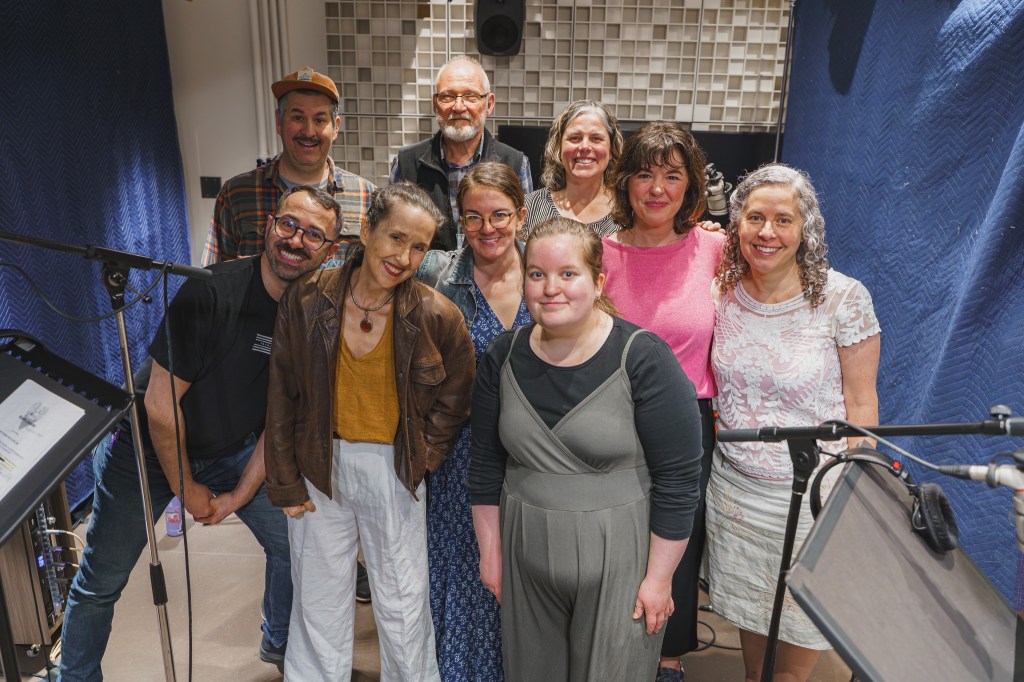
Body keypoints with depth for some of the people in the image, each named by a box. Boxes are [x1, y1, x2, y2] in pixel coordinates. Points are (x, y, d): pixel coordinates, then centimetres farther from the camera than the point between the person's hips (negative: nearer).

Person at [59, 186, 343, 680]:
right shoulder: (211, 291, -28)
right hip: (148, 449, -4)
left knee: (293, 542, 7)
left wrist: (240, 494, -6)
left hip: (235, 451, 5)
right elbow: (160, 404, -23)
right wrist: (186, 489, -12)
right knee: (100, 584, 6)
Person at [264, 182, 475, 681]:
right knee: (320, 605, 15)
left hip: (394, 472, -1)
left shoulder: (437, 316, -12)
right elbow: (282, 397, -1)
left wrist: (422, 458, -1)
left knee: (404, 607, 11)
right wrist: (285, 484, 0)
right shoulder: (307, 299, -9)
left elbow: (454, 398, 5)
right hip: (320, 470, 1)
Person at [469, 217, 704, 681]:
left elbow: (678, 479, -13)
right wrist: (489, 552, 9)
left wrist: (659, 578, -10)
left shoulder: (642, 359, -16)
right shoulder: (503, 357, -2)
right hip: (525, 566, 4)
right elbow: (486, 465, 7)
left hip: (617, 563, -4)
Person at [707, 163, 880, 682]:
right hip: (734, 484, 3)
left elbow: (860, 401, -9)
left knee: (804, 617, 13)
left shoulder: (843, 298, -14)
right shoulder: (721, 292, -5)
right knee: (748, 607, 21)